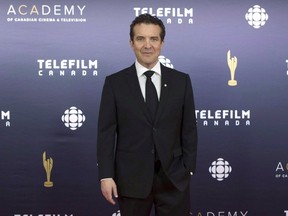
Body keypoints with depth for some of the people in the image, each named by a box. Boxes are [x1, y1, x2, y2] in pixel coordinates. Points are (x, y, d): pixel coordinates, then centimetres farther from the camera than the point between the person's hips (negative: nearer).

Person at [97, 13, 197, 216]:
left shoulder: (181, 81, 3)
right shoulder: (115, 83, 0)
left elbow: (189, 129, 5)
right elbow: (106, 132, -2)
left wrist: (189, 169, 1)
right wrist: (106, 175, -8)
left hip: (173, 177, 1)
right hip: (131, 177, -1)